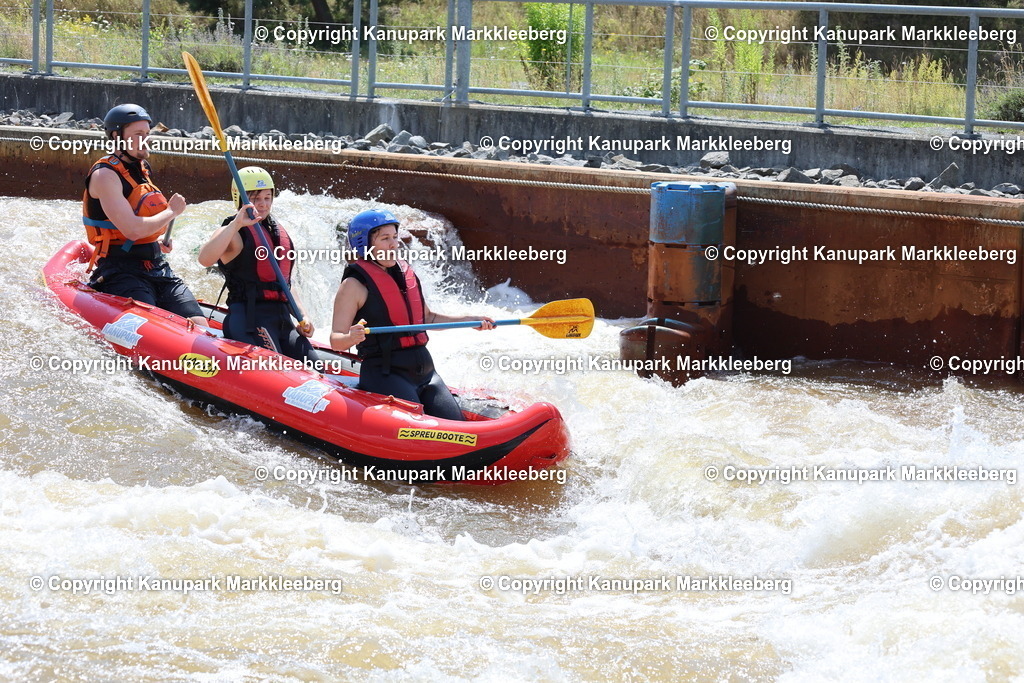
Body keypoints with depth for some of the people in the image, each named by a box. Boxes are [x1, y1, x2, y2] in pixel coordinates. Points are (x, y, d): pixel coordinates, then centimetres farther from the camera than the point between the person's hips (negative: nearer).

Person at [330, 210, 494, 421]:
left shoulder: (406, 274, 15)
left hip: (424, 371, 7)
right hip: (384, 372, -7)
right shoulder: (354, 285, -6)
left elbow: (426, 318, 30)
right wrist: (352, 338, -34)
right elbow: (336, 341, -11)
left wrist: (469, 320, 21)